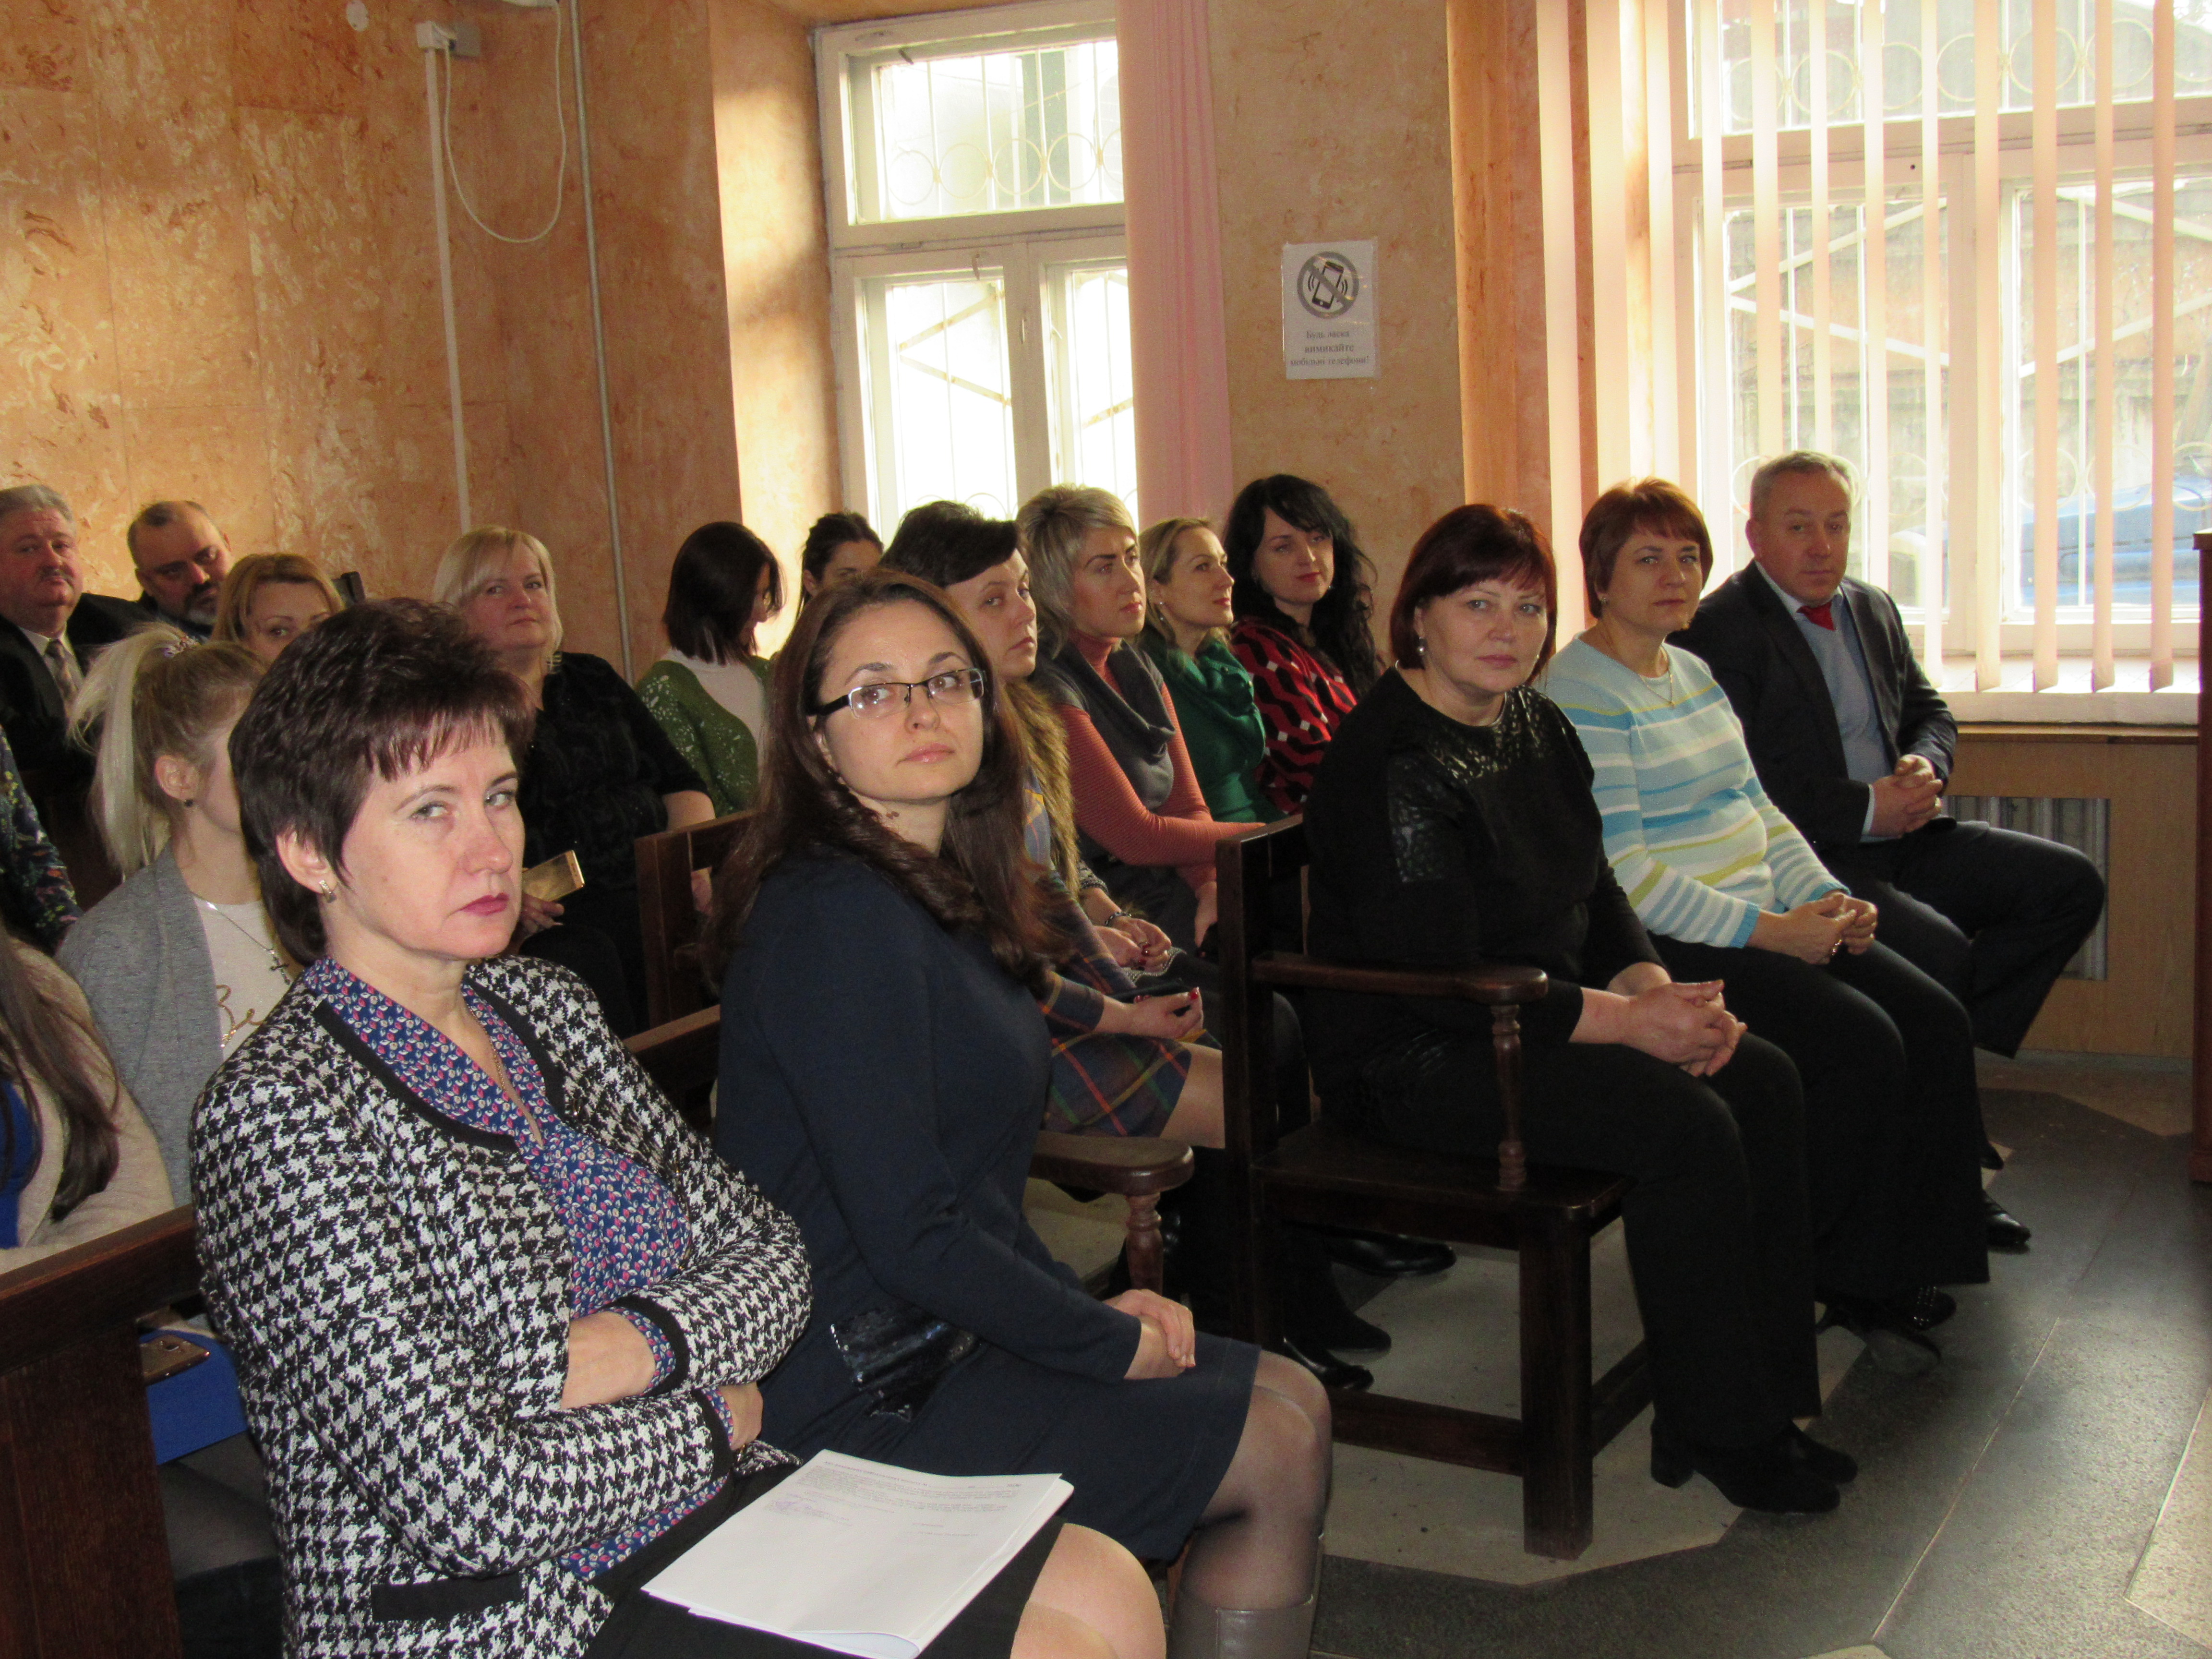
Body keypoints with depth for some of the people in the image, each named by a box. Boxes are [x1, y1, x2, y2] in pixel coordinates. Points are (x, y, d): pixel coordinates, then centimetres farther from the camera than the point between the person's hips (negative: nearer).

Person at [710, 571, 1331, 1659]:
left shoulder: (942, 894, 10)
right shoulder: (838, 917, -21)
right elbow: (908, 1234, -23)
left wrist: (1088, 1305, 3)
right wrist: (1108, 1343, -12)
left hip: (940, 1331, 10)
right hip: (868, 1396, -9)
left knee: (1293, 1400, 12)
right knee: (1280, 1458, -3)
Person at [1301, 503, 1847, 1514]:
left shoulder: (1537, 727, 9)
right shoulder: (1390, 764, -20)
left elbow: (1593, 891, 16)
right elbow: (1439, 981, -24)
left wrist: (1657, 986, -5)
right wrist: (1630, 1022, -21)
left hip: (1536, 1018, 9)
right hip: (1415, 1063, -9)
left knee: (1762, 1081, -4)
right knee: (1687, 1125, -22)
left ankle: (1765, 1392, 3)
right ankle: (1711, 1433, -6)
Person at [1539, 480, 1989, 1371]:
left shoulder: (1694, 672, 18)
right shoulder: (1578, 695, -12)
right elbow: (1620, 872, -18)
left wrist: (1826, 897, 2)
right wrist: (1767, 932, -20)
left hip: (1766, 922, 9)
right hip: (1668, 947, -9)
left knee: (1936, 1022, -7)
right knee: (1862, 1045, -22)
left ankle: (1904, 1262, 2)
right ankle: (1843, 1282, -4)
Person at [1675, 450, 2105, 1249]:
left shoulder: (1873, 609, 17)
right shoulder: (1720, 631, -10)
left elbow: (1928, 709, 24)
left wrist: (1926, 765, -1)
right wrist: (1865, 808, -18)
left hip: (1899, 837, 9)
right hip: (1805, 856, -9)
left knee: (2071, 885, -4)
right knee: (1938, 949, -29)